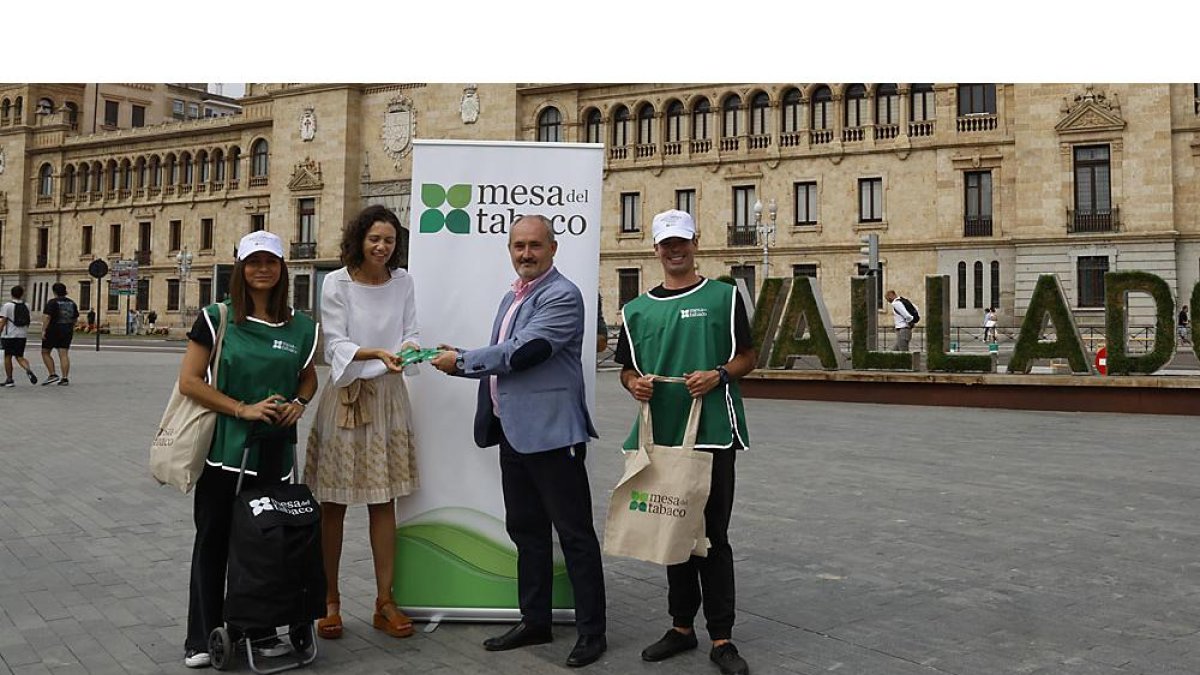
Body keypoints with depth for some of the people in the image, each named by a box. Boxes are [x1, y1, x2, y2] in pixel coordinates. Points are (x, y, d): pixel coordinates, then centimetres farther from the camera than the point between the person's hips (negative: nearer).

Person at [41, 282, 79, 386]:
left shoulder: (52, 302, -9)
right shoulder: (72, 303, 8)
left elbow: (47, 317, -17)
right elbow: (76, 318, 13)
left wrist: (43, 330, -16)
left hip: (53, 331, -5)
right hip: (67, 332, 5)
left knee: (45, 353, 9)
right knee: (64, 355, 2)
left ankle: (52, 375, 0)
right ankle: (65, 378, -3)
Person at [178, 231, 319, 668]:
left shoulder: (300, 327, 6)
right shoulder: (217, 318, -4)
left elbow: (308, 378, 18)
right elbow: (189, 381, -7)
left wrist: (299, 404, -3)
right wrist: (243, 409, -15)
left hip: (275, 449, 3)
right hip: (224, 446, -2)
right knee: (213, 539, 7)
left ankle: (260, 630, 26)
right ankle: (201, 638, 20)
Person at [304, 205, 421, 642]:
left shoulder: (402, 281, 4)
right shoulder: (337, 283, -5)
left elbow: (410, 333, 4)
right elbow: (336, 345, -10)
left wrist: (408, 348, -20)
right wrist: (377, 353, -27)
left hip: (389, 396, 3)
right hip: (345, 395, -3)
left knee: (384, 501, 7)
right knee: (333, 503, 3)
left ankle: (385, 602, 14)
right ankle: (330, 600, 16)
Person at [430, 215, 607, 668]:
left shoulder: (562, 296, -12)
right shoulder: (512, 297, 17)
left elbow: (521, 351, -20)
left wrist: (462, 361, -11)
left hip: (552, 433, -9)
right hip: (513, 432, 9)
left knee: (574, 533, 0)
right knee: (526, 530, 16)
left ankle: (592, 631, 10)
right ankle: (534, 621, 29)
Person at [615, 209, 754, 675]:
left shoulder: (723, 296, 3)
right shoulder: (637, 309, 11)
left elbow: (748, 356, 4)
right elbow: (627, 369, 16)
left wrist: (718, 375, -15)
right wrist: (635, 383, -7)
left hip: (713, 432, -3)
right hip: (661, 434, 4)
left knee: (713, 536, 0)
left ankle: (721, 637, 9)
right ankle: (681, 626, 26)